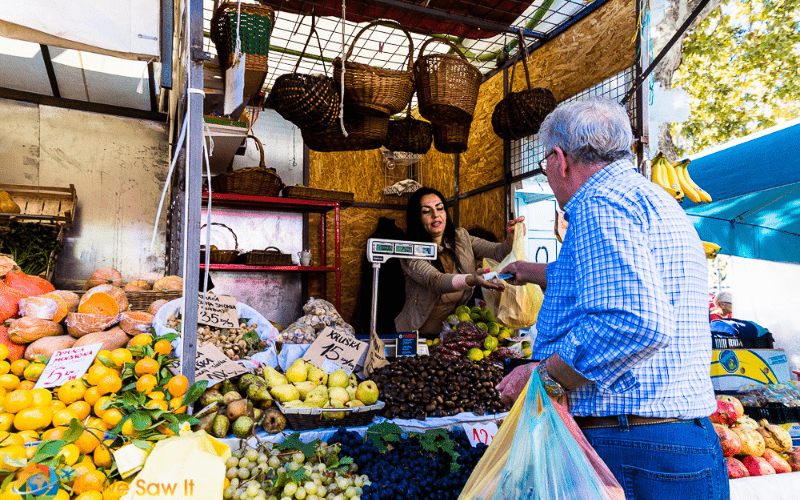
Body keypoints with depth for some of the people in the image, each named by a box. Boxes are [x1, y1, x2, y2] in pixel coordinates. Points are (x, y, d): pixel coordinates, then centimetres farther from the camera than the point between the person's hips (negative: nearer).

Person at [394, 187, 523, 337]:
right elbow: (434, 281, -29)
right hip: (418, 335, -5)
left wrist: (512, 238, -25)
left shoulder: (461, 237, 6)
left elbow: (497, 253, -2)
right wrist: (471, 280, -47)